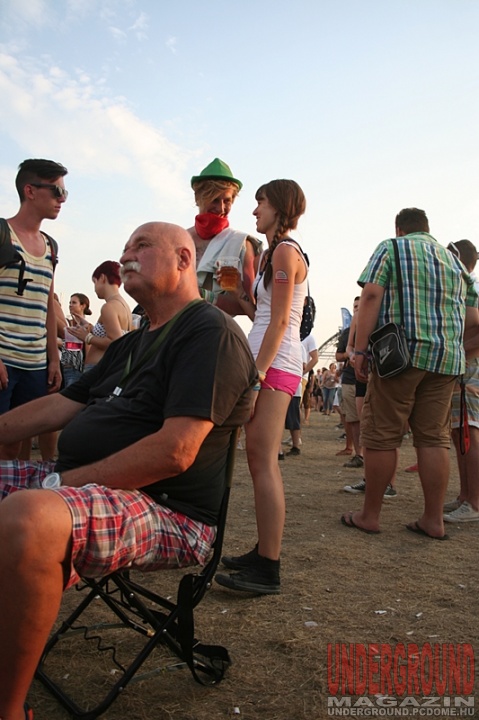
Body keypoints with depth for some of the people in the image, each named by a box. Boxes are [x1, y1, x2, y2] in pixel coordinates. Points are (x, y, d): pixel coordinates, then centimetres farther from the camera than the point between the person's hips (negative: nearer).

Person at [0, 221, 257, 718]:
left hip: (167, 511, -10)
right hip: (82, 487, 10)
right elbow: (58, 406, 22)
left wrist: (60, 483, -16)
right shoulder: (131, 344, 21)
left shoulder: (210, 332, -9)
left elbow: (175, 451, -21)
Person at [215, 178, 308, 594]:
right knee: (258, 460, 10)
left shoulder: (285, 251, -7)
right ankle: (262, 554, 19)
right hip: (268, 362, 10)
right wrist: (240, 293, 19)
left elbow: (279, 322, -16)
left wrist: (256, 373, -19)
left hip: (275, 364, -10)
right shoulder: (275, 252, 23)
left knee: (264, 463, -12)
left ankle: (267, 571, -8)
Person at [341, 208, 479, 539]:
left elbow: (371, 296, -8)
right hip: (447, 357, 5)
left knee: (381, 436, 0)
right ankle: (433, 520, 10)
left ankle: (370, 515, 7)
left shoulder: (391, 248, 6)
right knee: (434, 438, 7)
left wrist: (361, 350, -10)